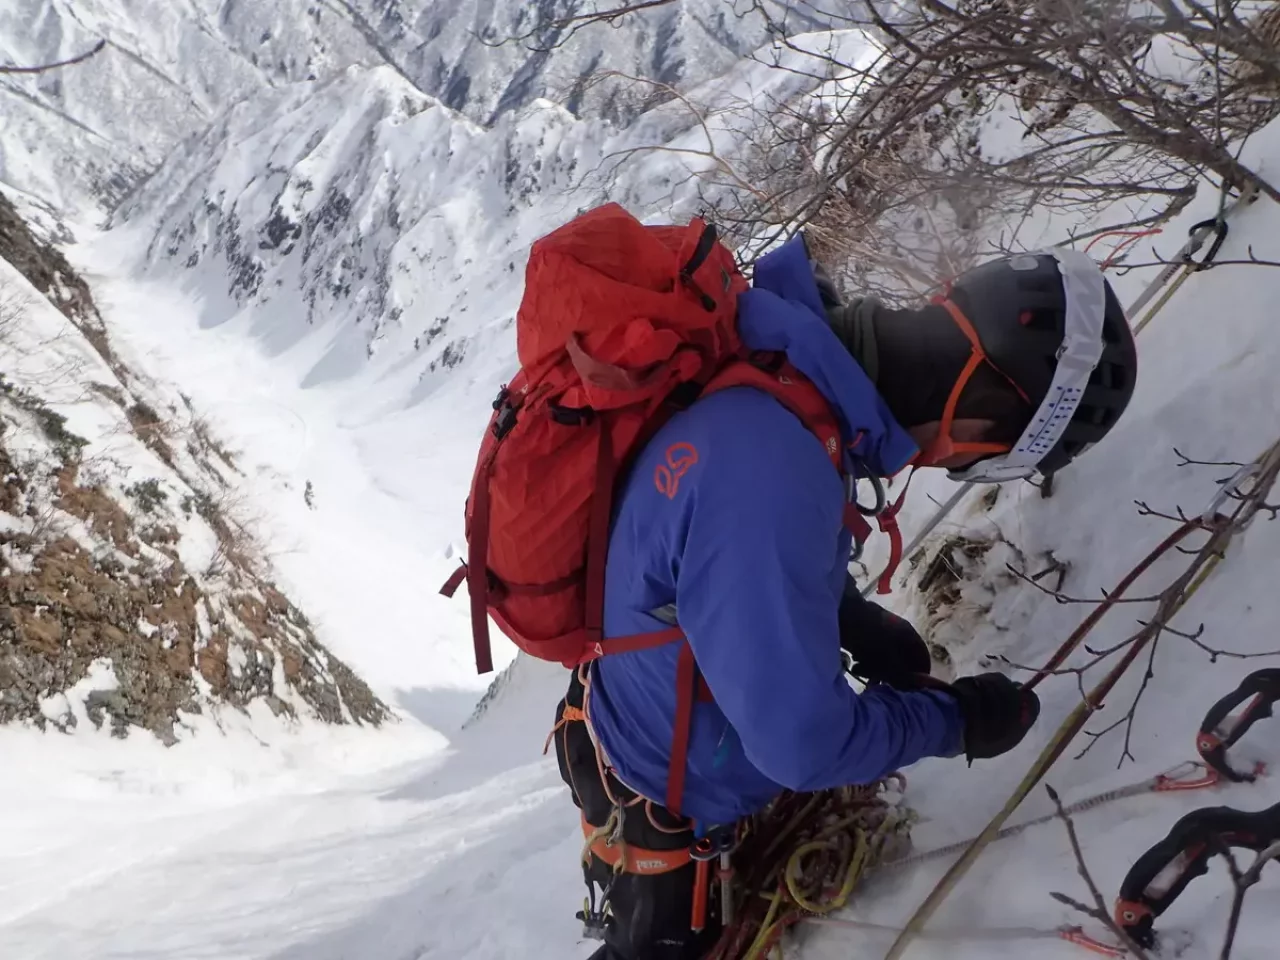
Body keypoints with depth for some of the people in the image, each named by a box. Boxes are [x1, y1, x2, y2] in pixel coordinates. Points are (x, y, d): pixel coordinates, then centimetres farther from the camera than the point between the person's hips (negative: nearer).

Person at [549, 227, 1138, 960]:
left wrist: (861, 625, -2)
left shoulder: (779, 356, -15)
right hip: (671, 811, -7)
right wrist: (956, 719, -16)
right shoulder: (771, 481, -43)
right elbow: (803, 740, -32)